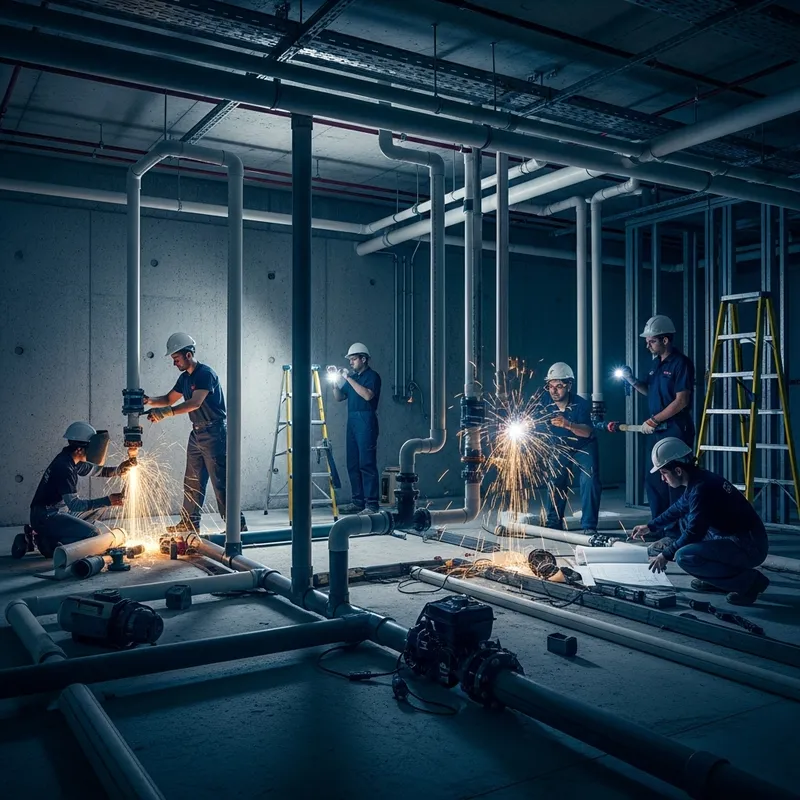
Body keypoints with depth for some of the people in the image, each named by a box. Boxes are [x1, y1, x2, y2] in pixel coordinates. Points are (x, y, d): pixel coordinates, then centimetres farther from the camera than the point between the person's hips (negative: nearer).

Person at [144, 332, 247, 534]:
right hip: (197, 432, 9)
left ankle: (237, 524, -6)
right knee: (192, 480, 12)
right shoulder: (185, 378, 13)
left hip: (214, 432, -9)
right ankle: (190, 522, 20)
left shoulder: (206, 373, -15)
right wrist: (150, 401, 1)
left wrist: (166, 412, -33)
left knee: (220, 480, -10)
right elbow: (169, 399, 20)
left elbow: (195, 403, -27)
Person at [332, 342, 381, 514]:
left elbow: (368, 395, -20)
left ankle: (371, 504, -9)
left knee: (367, 464, -10)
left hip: (366, 422, -8)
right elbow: (339, 397, 20)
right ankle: (357, 502, 13)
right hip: (352, 422, 8)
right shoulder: (352, 376, 19)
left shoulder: (372, 376, -3)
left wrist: (348, 379, -16)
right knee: (353, 464, 8)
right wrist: (336, 383, 3)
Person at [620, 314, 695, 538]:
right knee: (653, 478, 13)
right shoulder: (657, 363, 14)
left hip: (676, 430, -9)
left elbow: (681, 401, -17)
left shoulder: (680, 363, -12)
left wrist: (653, 420, -15)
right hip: (659, 430, 9)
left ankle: (678, 532, 2)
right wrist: (633, 381, 6)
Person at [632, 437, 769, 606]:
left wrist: (666, 554, -9)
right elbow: (678, 509, 26)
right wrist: (650, 527, 34)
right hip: (731, 539, 10)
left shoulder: (701, 488, -22)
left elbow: (694, 532, -20)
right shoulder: (698, 480, 8)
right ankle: (716, 579, 18)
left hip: (749, 547, -10)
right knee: (685, 518, 22)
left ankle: (748, 580, -10)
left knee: (684, 557, -24)